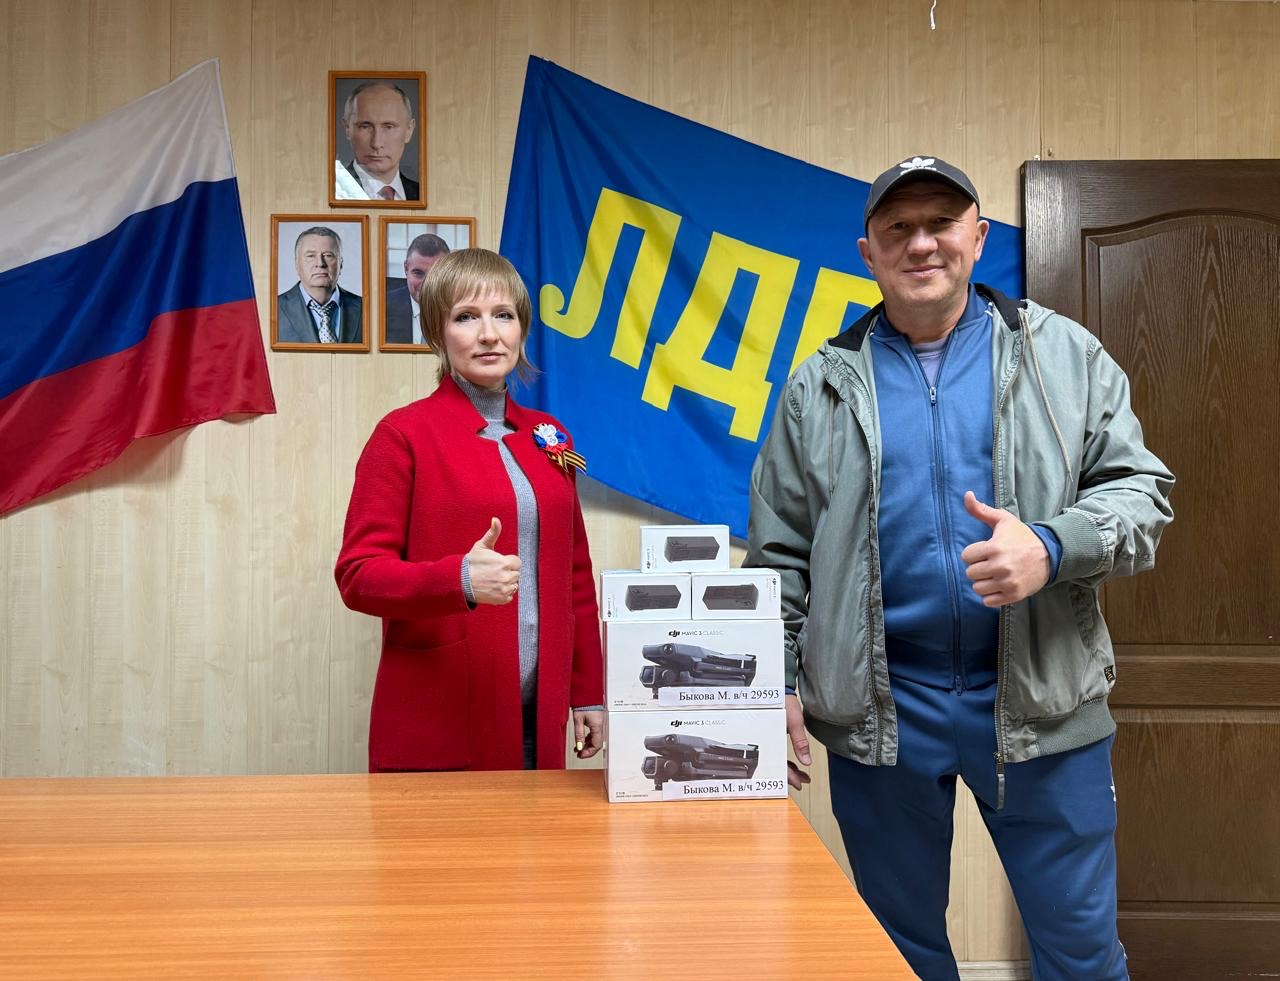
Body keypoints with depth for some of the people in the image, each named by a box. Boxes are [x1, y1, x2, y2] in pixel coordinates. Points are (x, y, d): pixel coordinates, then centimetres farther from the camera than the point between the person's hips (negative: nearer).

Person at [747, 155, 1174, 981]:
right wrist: (778, 689, 1)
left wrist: (1052, 548, -20)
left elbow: (1140, 490, 0)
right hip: (876, 707, 1)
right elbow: (778, 555, 6)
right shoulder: (822, 387, 6)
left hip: (1041, 702, 0)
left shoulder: (1064, 354, 4)